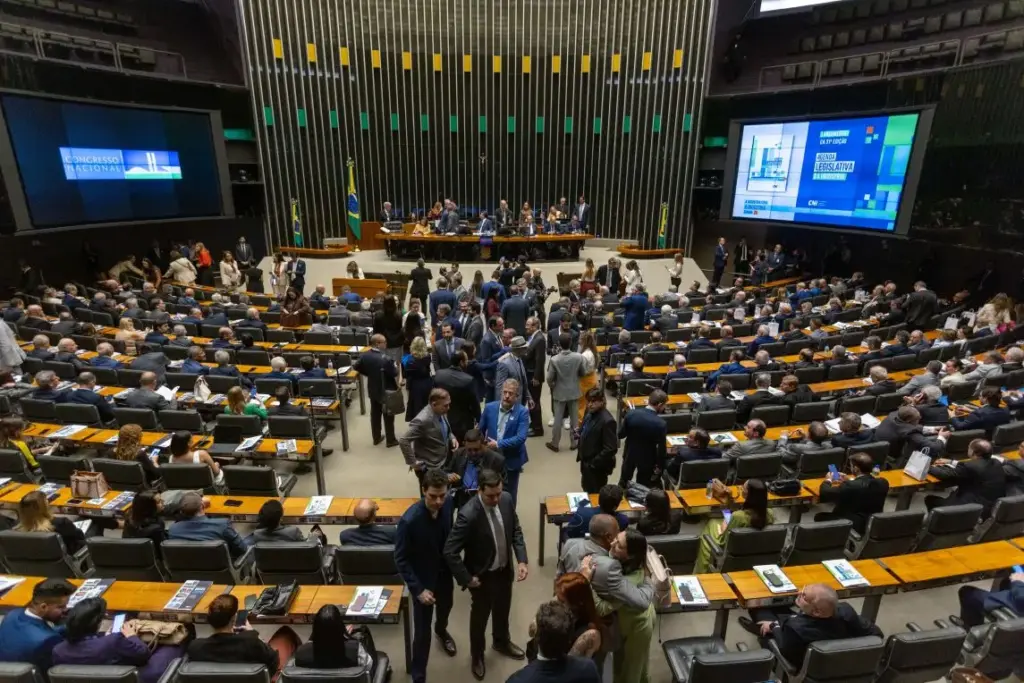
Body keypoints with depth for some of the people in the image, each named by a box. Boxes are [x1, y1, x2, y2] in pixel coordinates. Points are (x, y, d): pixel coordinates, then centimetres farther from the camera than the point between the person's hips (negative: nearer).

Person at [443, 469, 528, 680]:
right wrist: (467, 578, -21)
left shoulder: (507, 499, -17)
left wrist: (522, 560, -11)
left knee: (503, 610, 29)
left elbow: (516, 531, -2)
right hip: (483, 575, -5)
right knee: (480, 616, 21)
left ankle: (502, 642, 59)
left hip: (505, 569, 5)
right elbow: (450, 552, -29)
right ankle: (477, 655, 50)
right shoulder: (468, 514, -35)